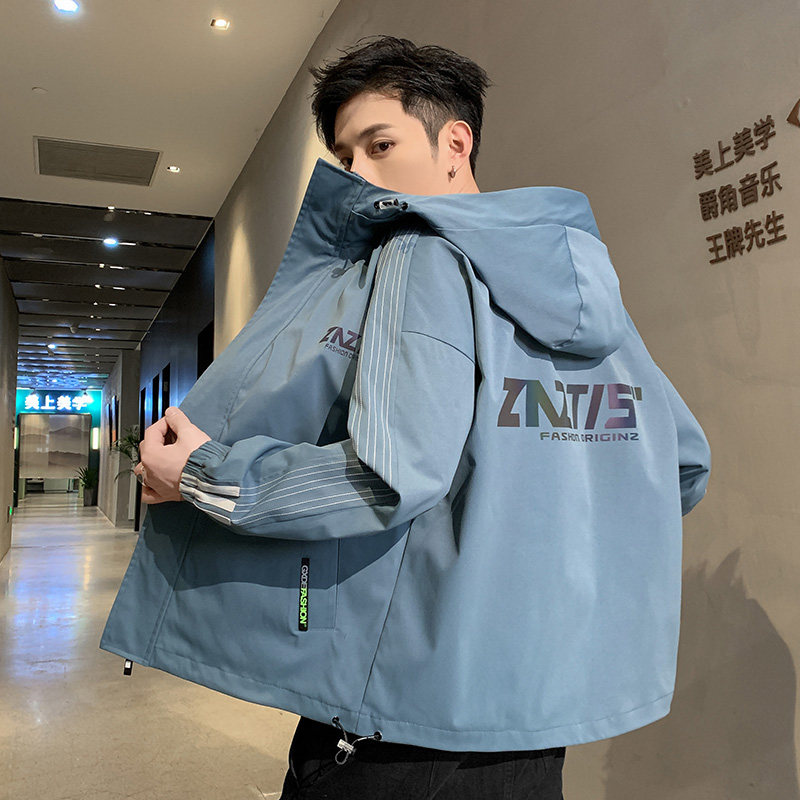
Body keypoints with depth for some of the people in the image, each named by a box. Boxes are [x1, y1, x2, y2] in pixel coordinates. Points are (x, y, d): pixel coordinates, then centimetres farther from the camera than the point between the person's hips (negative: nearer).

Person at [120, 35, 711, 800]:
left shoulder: (431, 255, -12)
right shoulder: (585, 272, 8)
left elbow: (392, 476, -26)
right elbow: (685, 465, 12)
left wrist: (203, 475, -14)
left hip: (421, 714, -7)